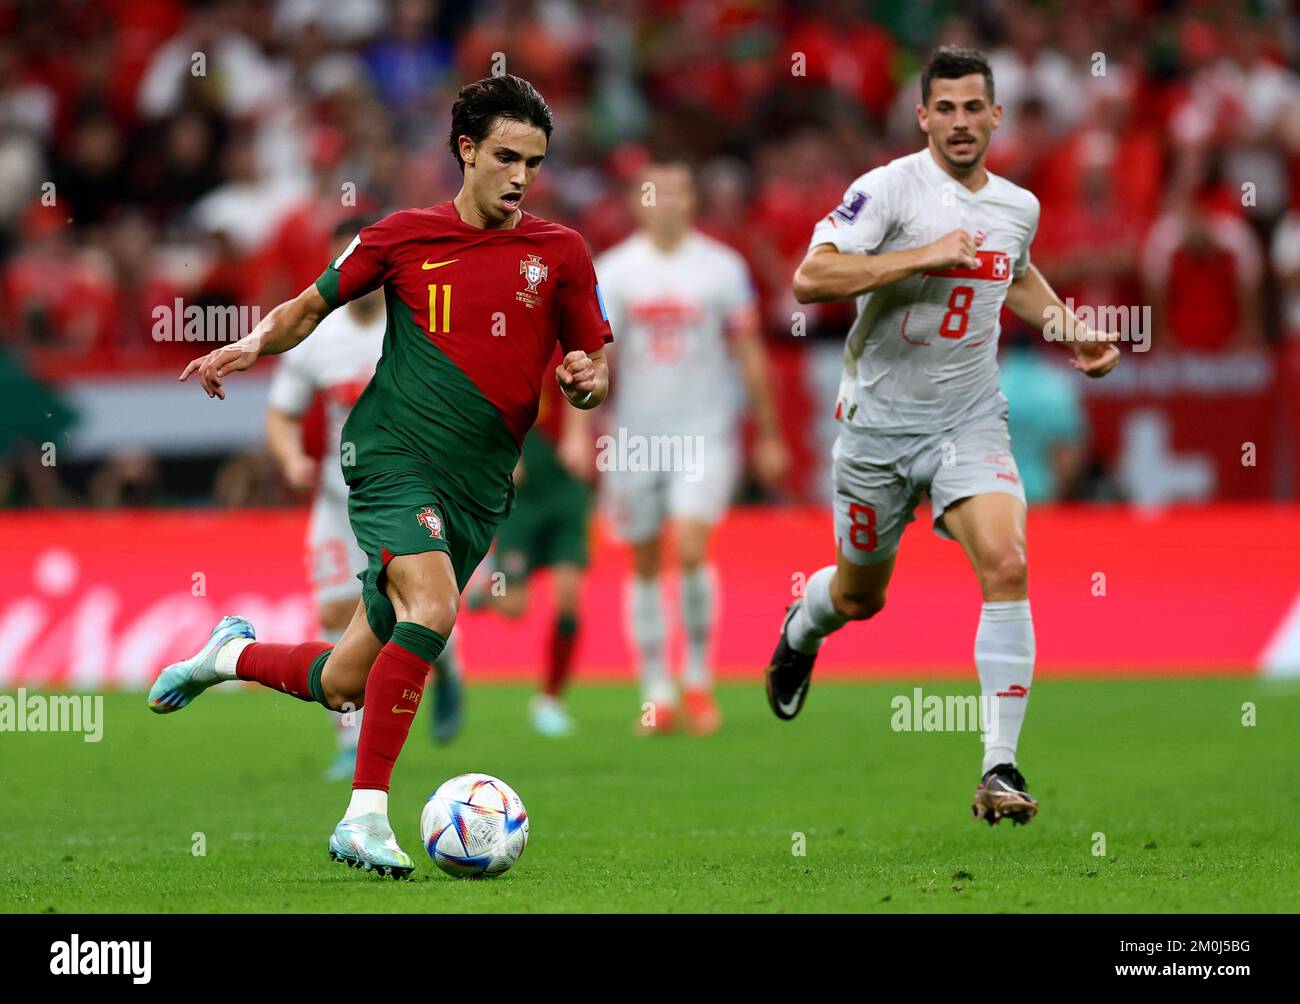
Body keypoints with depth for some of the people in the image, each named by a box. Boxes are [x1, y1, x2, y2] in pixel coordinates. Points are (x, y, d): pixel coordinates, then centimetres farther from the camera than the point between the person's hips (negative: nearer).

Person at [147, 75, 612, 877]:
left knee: (343, 684, 6)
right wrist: (253, 344, -4)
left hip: (477, 488, 3)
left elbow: (597, 368, 13)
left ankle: (236, 655, 39)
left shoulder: (560, 253, 6)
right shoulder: (404, 237, 3)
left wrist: (586, 382, -11)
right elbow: (312, 305, 15)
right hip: (394, 451, -3)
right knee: (431, 607, -30)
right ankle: (367, 817, -23)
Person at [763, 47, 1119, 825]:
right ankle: (801, 625, 54)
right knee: (861, 596, 14)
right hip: (881, 419, -2)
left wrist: (1070, 331, 14)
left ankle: (1002, 768, -20)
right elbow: (811, 277, -25)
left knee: (1006, 566, -21)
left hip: (970, 418, 2)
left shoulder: (1019, 207, 5)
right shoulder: (889, 189, -14)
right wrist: (922, 257, -29)